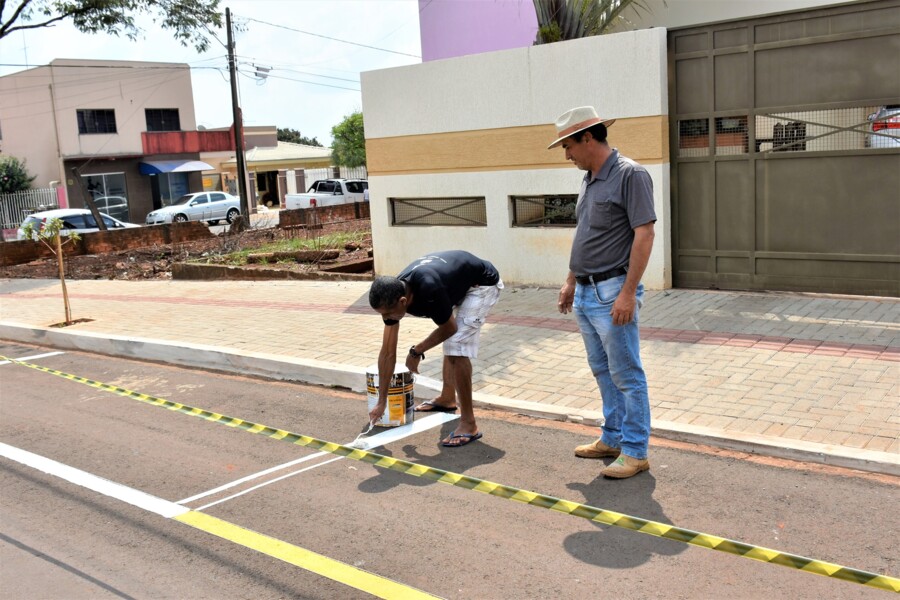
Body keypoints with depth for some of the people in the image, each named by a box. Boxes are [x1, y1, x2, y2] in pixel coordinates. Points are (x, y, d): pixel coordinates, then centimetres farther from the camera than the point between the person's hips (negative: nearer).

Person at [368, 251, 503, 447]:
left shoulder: (428, 290, -39)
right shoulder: (393, 295, -16)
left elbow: (449, 328, -19)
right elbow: (388, 352, -9)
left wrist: (416, 351, -6)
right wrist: (381, 402, -7)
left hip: (482, 284, -8)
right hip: (459, 284, 8)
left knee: (458, 349, -17)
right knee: (449, 343, 21)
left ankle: (469, 425, -14)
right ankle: (447, 399, 41)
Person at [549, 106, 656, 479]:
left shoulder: (630, 175, -13)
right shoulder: (589, 179, 13)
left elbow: (644, 234, -18)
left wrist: (628, 293, -22)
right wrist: (571, 281, 20)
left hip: (612, 293, -9)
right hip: (584, 294, 9)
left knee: (626, 375, -1)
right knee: (603, 372, 17)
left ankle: (635, 452, 9)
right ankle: (612, 439, 29)